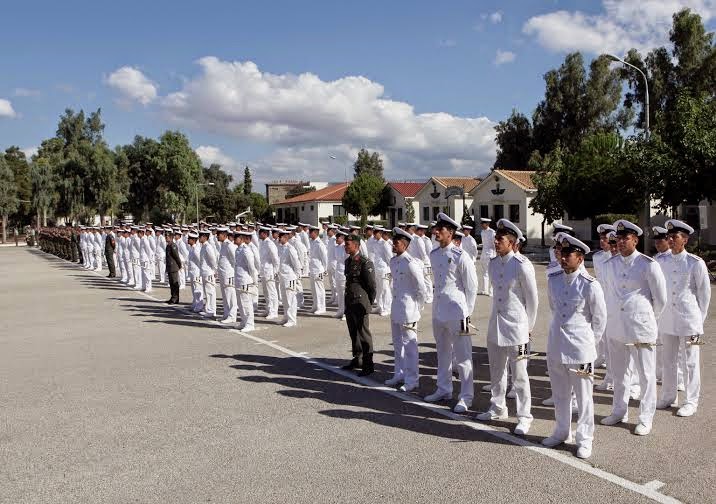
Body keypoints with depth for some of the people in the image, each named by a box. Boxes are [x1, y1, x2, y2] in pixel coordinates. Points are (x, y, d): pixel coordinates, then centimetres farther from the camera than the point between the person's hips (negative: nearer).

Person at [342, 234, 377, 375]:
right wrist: (347, 302, 18)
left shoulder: (365, 263, -15)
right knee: (353, 332, 16)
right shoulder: (348, 261, 12)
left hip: (361, 303, -8)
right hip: (349, 302, 8)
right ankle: (357, 359, 30)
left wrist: (369, 303, -5)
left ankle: (368, 365, 6)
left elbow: (372, 285, -12)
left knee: (364, 333, -2)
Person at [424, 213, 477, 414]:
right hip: (438, 311, 7)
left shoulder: (460, 256, -13)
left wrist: (466, 312, -7)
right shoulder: (433, 254, 8)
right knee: (442, 353, 18)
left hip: (456, 312, -7)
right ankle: (444, 389, 32)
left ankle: (466, 397, 10)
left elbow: (472, 286, -9)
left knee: (462, 357, 0)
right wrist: (436, 304, 15)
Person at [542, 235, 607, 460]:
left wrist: (589, 341, 6)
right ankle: (562, 432, 34)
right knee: (559, 393, 18)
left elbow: (600, 318, -3)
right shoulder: (553, 279, 1)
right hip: (555, 344, 5)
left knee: (583, 396, 7)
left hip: (580, 348, -5)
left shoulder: (590, 285, -14)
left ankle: (584, 439, 21)